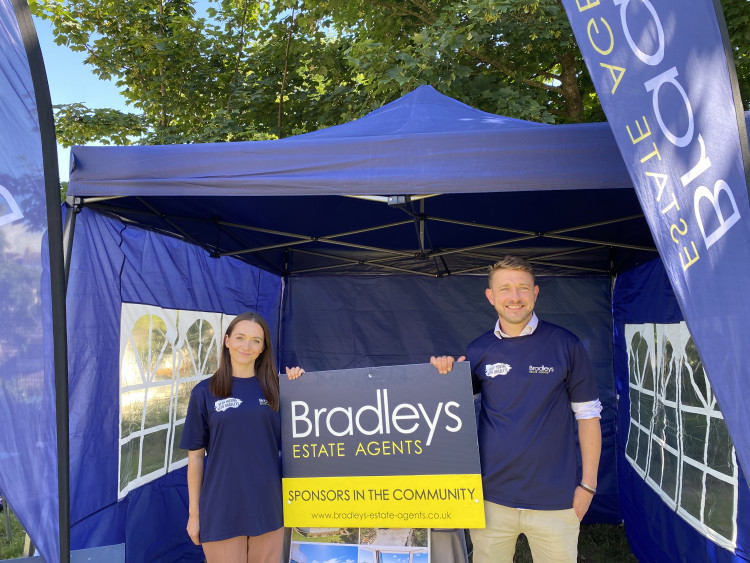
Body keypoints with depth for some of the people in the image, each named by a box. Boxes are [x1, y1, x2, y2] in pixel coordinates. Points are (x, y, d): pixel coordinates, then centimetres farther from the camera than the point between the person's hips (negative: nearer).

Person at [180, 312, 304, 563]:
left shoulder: (274, 388, 5)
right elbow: (195, 457, 2)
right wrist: (193, 513, 3)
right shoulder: (205, 392, -1)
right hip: (222, 511, -2)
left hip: (268, 507, 2)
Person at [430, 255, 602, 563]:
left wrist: (588, 483, -1)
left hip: (555, 499, -2)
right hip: (492, 496, 2)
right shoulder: (478, 350, 2)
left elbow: (587, 415, 0)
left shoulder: (565, 344, -5)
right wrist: (445, 372, -7)